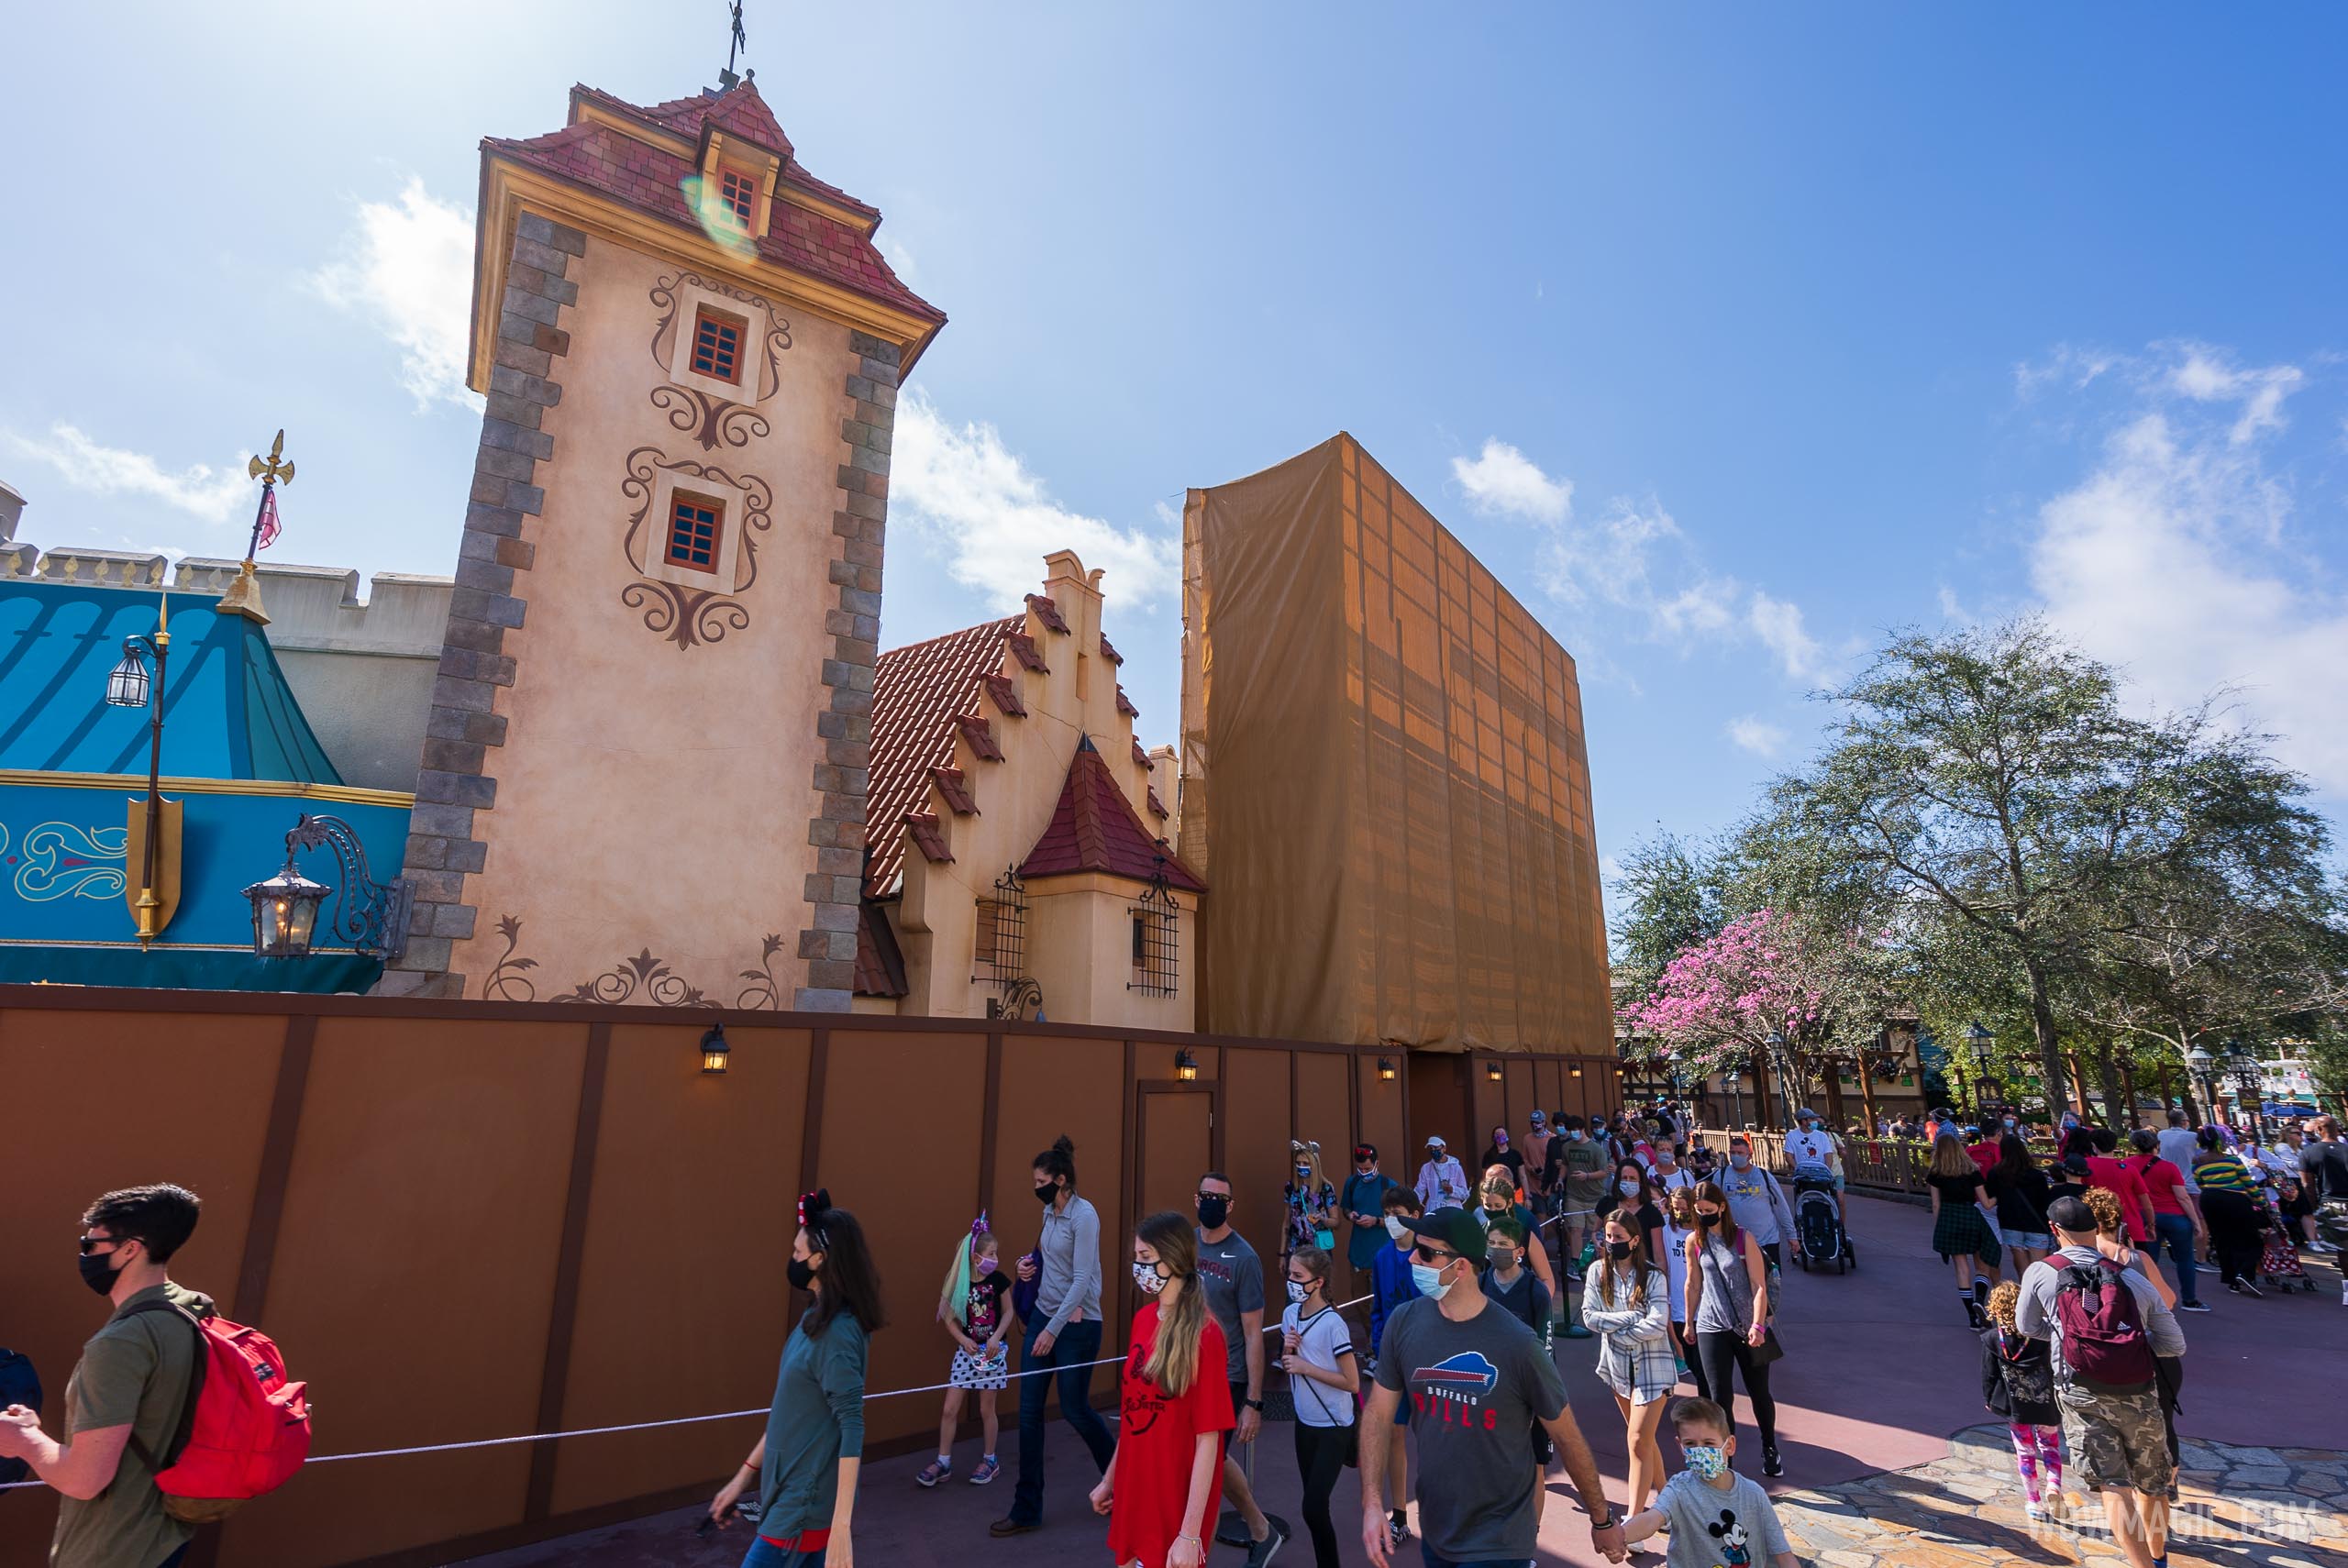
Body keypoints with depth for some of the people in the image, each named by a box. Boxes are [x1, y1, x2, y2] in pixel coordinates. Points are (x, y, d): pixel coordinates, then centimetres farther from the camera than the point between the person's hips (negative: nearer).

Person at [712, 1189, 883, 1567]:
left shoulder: (837, 1331, -21)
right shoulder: (814, 1319, 7)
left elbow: (852, 1427, -24)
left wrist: (841, 1526, -26)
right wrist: (745, 1475, 18)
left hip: (807, 1508, -8)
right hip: (792, 1496, 8)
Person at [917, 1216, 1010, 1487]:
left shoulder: (998, 1280, -8)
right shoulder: (959, 1284, -8)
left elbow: (1008, 1312, 0)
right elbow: (949, 1318, -1)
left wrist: (996, 1337, -13)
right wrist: (963, 1340, -15)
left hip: (992, 1351, -1)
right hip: (966, 1351, 1)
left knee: (986, 1409, 8)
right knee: (950, 1408, 2)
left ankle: (990, 1459, 26)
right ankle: (943, 1462, 17)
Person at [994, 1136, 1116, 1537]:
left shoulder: (1084, 1215, -20)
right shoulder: (1049, 1212, 5)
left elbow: (1082, 1279, -22)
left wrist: (1054, 1329, -21)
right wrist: (1033, 1267, 1)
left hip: (1077, 1324, -7)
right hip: (1043, 1315, 7)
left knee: (1075, 1409, 7)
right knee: (1029, 1411, 6)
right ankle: (1027, 1510, 17)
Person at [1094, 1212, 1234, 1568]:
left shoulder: (1203, 1335, -20)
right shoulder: (1143, 1319, 0)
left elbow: (1208, 1441, -19)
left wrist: (1190, 1534, -19)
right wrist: (1110, 1478, 16)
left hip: (1175, 1500, -6)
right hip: (1133, 1491, 6)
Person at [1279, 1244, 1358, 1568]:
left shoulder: (1332, 1324, -22)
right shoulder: (1290, 1314, -1)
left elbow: (1352, 1383, -20)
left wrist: (1306, 1367, -21)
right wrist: (1287, 1350, -10)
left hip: (1333, 1428, -7)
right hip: (1305, 1422, 7)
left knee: (1314, 1507, -5)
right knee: (1313, 1504, 15)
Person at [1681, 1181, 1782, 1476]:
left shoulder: (1743, 1238, -9)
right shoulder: (1694, 1242, -1)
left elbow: (1759, 1286, -11)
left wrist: (1758, 1325, -19)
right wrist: (1689, 1323, 14)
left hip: (1748, 1328, -1)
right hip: (1712, 1329, 1)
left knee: (1759, 1393, 15)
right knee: (1721, 1398, -2)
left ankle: (1770, 1449, 39)